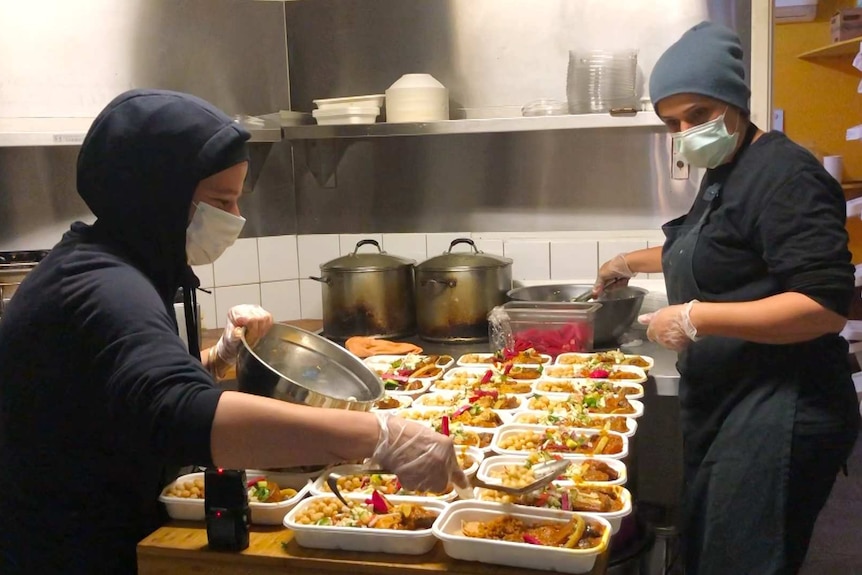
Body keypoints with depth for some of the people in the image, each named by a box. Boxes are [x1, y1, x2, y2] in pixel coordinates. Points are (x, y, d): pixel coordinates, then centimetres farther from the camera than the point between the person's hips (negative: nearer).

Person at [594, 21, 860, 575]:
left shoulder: (784, 176, -17)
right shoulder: (726, 172, 14)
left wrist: (697, 317, -26)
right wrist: (634, 261, 33)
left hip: (777, 414, -10)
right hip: (724, 404, 10)